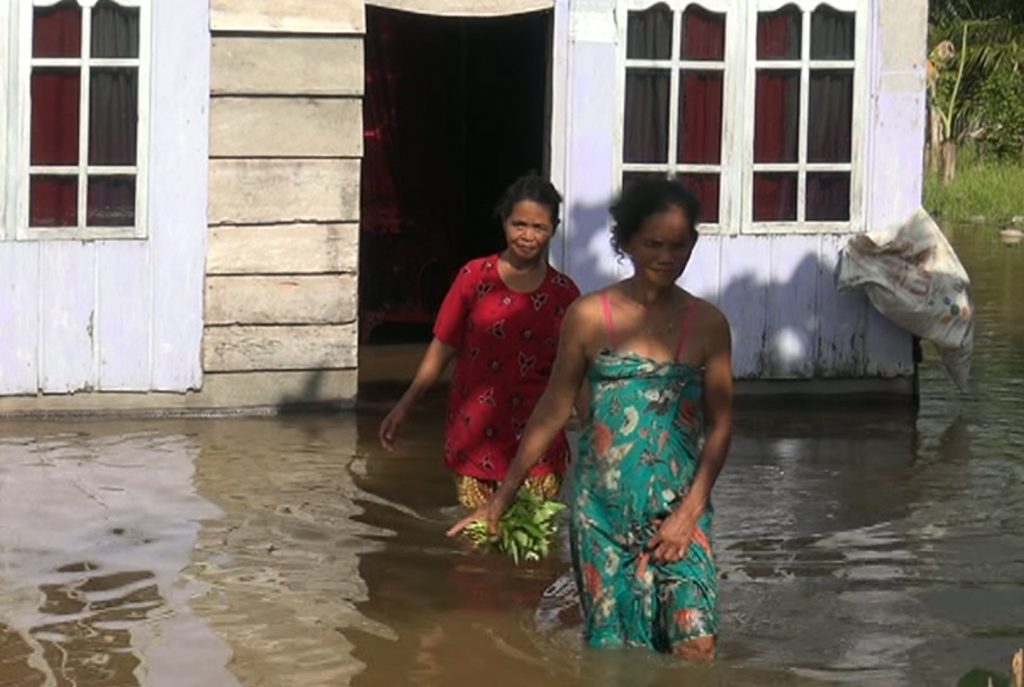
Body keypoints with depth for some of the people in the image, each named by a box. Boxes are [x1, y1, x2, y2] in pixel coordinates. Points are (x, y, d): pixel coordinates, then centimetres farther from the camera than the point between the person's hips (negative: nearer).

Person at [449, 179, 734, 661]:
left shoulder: (707, 324, 2)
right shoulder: (589, 317, 0)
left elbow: (720, 425, 5)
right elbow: (553, 410, 8)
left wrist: (689, 512, -6)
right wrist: (501, 498, 9)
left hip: (680, 508, 0)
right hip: (603, 508, 0)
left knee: (696, 643, -13)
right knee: (611, 647, 5)